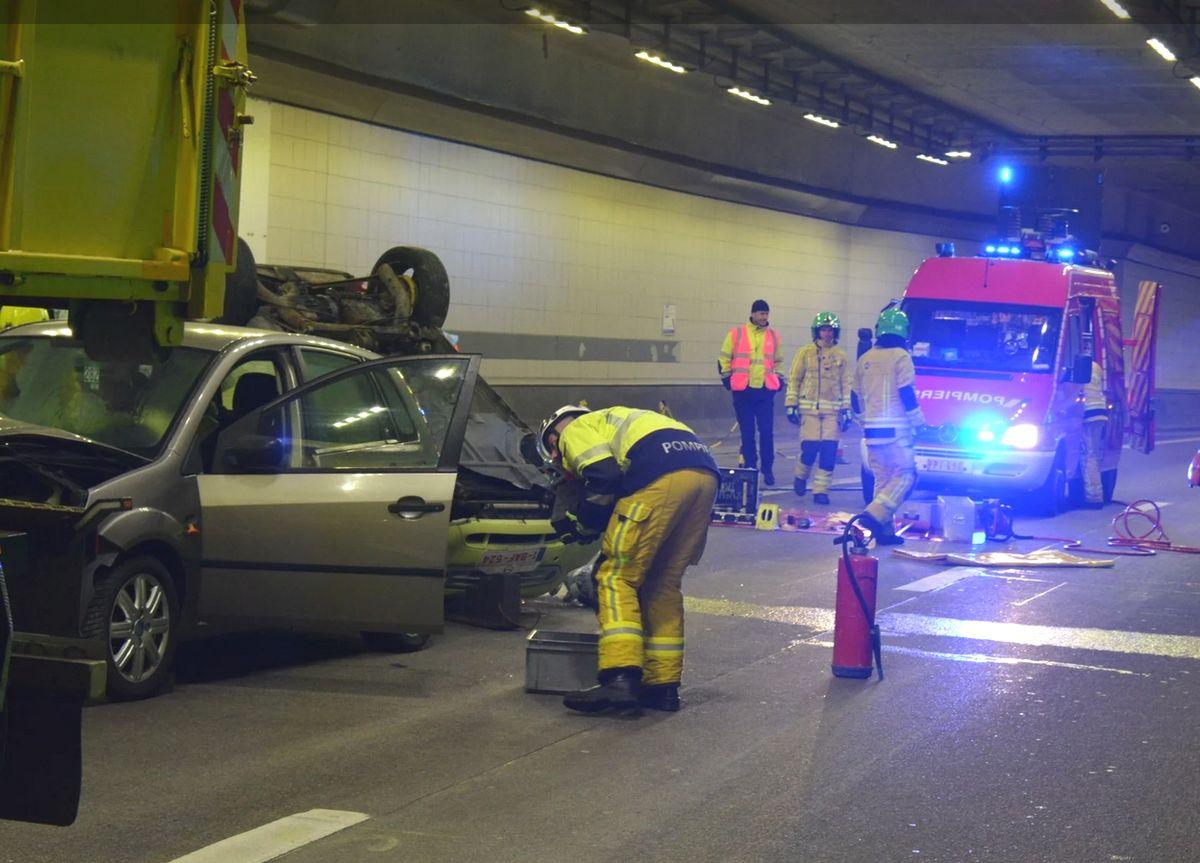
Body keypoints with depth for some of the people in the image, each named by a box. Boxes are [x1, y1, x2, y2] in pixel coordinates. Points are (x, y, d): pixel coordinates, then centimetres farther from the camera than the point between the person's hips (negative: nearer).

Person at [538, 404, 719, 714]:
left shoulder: (575, 430, 16)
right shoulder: (612, 422, 40)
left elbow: (603, 477, -3)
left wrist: (581, 524, 11)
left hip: (661, 475, -8)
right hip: (705, 471, 8)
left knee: (617, 577, -3)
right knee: (664, 584, 16)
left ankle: (620, 678, -16)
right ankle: (662, 686, 15)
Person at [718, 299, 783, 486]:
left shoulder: (774, 336, 9)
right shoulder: (737, 333, 1)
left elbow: (778, 361, 22)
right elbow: (724, 358, 6)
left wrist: (778, 380, 12)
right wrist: (727, 379, 1)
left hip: (766, 391, 1)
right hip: (743, 390, -1)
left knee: (767, 431, -3)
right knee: (747, 432, 4)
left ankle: (768, 470, 5)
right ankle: (749, 467, 13)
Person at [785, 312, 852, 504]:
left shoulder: (841, 357, 10)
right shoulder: (805, 353, 5)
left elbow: (847, 384, 12)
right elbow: (794, 379, 5)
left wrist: (846, 409, 6)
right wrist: (791, 405, 0)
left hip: (833, 410, 2)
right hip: (809, 408, -2)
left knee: (829, 451, -5)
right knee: (810, 447, -7)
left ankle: (821, 490, 3)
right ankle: (801, 476, 23)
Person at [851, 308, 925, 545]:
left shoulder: (865, 359, 13)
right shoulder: (900, 357, -7)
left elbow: (855, 398, 18)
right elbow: (907, 394, -13)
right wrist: (919, 423, -3)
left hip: (872, 429, 7)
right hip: (896, 429, -7)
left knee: (882, 478, 12)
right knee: (904, 475, -3)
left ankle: (884, 530, 9)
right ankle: (874, 515, -20)